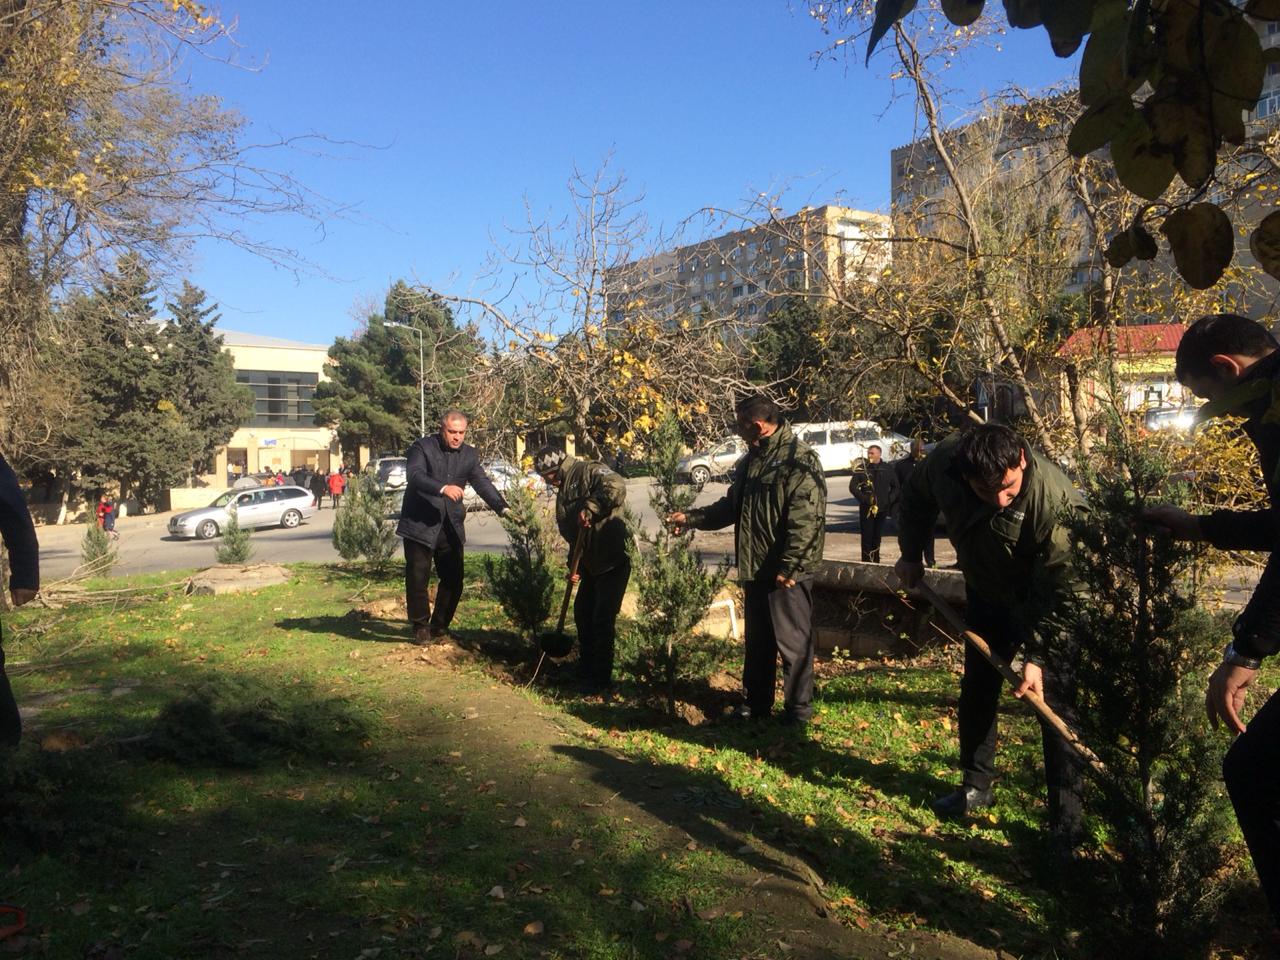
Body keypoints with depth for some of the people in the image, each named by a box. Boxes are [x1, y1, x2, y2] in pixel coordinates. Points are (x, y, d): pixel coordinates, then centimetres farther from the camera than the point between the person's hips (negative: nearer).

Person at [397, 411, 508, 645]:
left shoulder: (469, 455, 6)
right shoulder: (423, 447, -7)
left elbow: (482, 483, -3)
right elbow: (415, 475, -23)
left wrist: (502, 507, -19)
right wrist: (443, 488, -40)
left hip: (451, 527, 5)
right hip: (420, 525, -4)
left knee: (453, 579, 7)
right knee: (417, 578, -1)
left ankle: (440, 626, 24)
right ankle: (421, 627, 16)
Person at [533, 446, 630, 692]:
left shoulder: (588, 471, -11)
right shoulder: (563, 493, 17)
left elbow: (617, 486, -32)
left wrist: (590, 508, -31)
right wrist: (574, 565, 11)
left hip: (613, 560, -10)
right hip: (590, 563, 10)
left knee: (603, 619, -5)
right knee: (582, 613, 18)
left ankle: (601, 679, 7)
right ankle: (586, 669, 36)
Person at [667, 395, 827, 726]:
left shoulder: (799, 459, -14)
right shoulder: (751, 460, 15)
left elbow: (805, 519, -22)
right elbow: (731, 507, 25)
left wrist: (789, 566, -25)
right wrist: (691, 518, 20)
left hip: (787, 572, -9)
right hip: (755, 568, 9)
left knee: (793, 641, 1)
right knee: (757, 640, 17)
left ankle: (798, 710, 14)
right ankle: (755, 705, 29)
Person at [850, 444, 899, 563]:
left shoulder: (887, 468, 7)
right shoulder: (861, 468, 0)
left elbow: (895, 487, 14)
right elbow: (853, 486, -4)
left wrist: (890, 499, 0)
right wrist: (864, 499, -14)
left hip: (882, 508, 2)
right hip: (866, 508, -2)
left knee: (877, 536, 9)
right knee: (867, 537, -4)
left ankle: (875, 561, 17)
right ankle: (866, 562, 1)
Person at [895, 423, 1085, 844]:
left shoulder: (1055, 500, -37)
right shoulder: (944, 462, -24)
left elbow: (1057, 591, -29)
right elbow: (916, 495, 3)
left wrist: (1037, 656, -29)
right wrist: (911, 553, 4)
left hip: (1044, 606, -5)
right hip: (987, 594, 5)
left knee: (1056, 704, -7)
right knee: (976, 690, 15)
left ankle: (1066, 815, 7)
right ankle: (976, 785, 34)